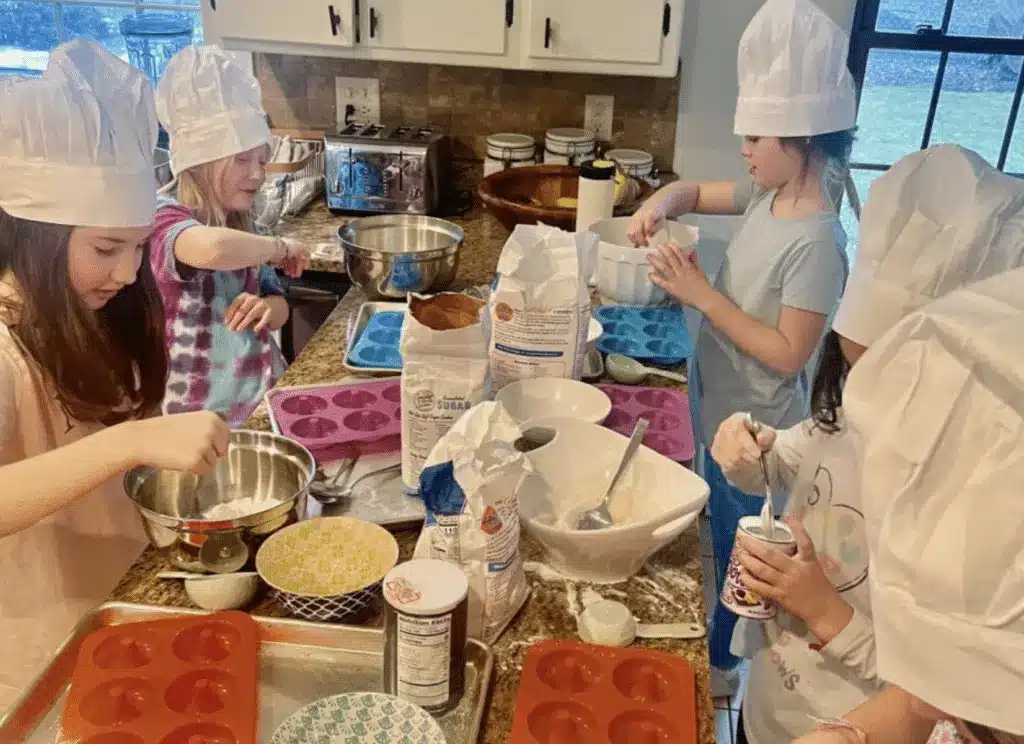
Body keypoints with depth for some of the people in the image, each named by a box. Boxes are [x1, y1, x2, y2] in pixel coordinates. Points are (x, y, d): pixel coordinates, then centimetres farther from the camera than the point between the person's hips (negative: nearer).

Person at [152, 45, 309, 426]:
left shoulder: (242, 223, 8)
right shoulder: (162, 219, -14)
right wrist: (279, 247, -19)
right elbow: (212, 248, -37)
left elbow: (280, 309, 12)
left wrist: (265, 307, -11)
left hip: (263, 397, 6)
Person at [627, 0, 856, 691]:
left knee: (738, 547, 12)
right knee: (724, 537, 25)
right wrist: (662, 202, -9)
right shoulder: (767, 196, -2)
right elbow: (697, 190, 14)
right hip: (724, 410, 8)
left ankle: (719, 662, 35)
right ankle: (720, 648, 47)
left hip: (754, 429, -8)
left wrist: (703, 295, -25)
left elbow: (789, 354, -26)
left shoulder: (816, 243, -27)